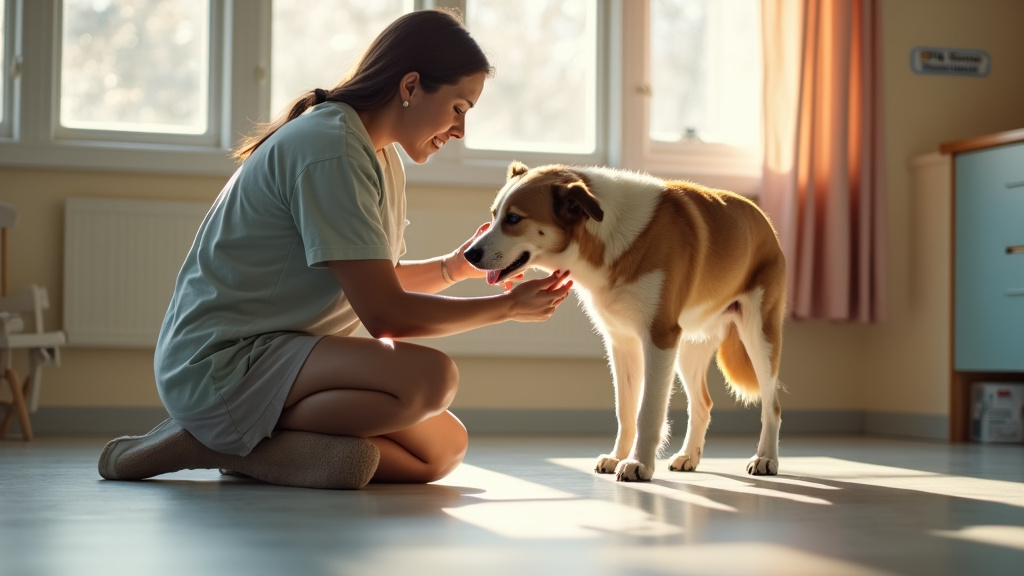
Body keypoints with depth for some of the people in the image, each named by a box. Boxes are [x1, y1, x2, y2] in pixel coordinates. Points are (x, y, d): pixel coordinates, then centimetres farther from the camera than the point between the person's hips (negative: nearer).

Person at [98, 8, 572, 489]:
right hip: (219, 362, -10)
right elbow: (384, 313, -20)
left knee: (444, 449, 2)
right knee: (430, 377, -27)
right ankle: (217, 442, -14)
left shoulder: (382, 159, 13)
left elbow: (378, 282, 21)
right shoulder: (331, 148, -18)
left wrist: (456, 266, 6)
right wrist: (507, 306, -10)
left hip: (282, 353, 10)